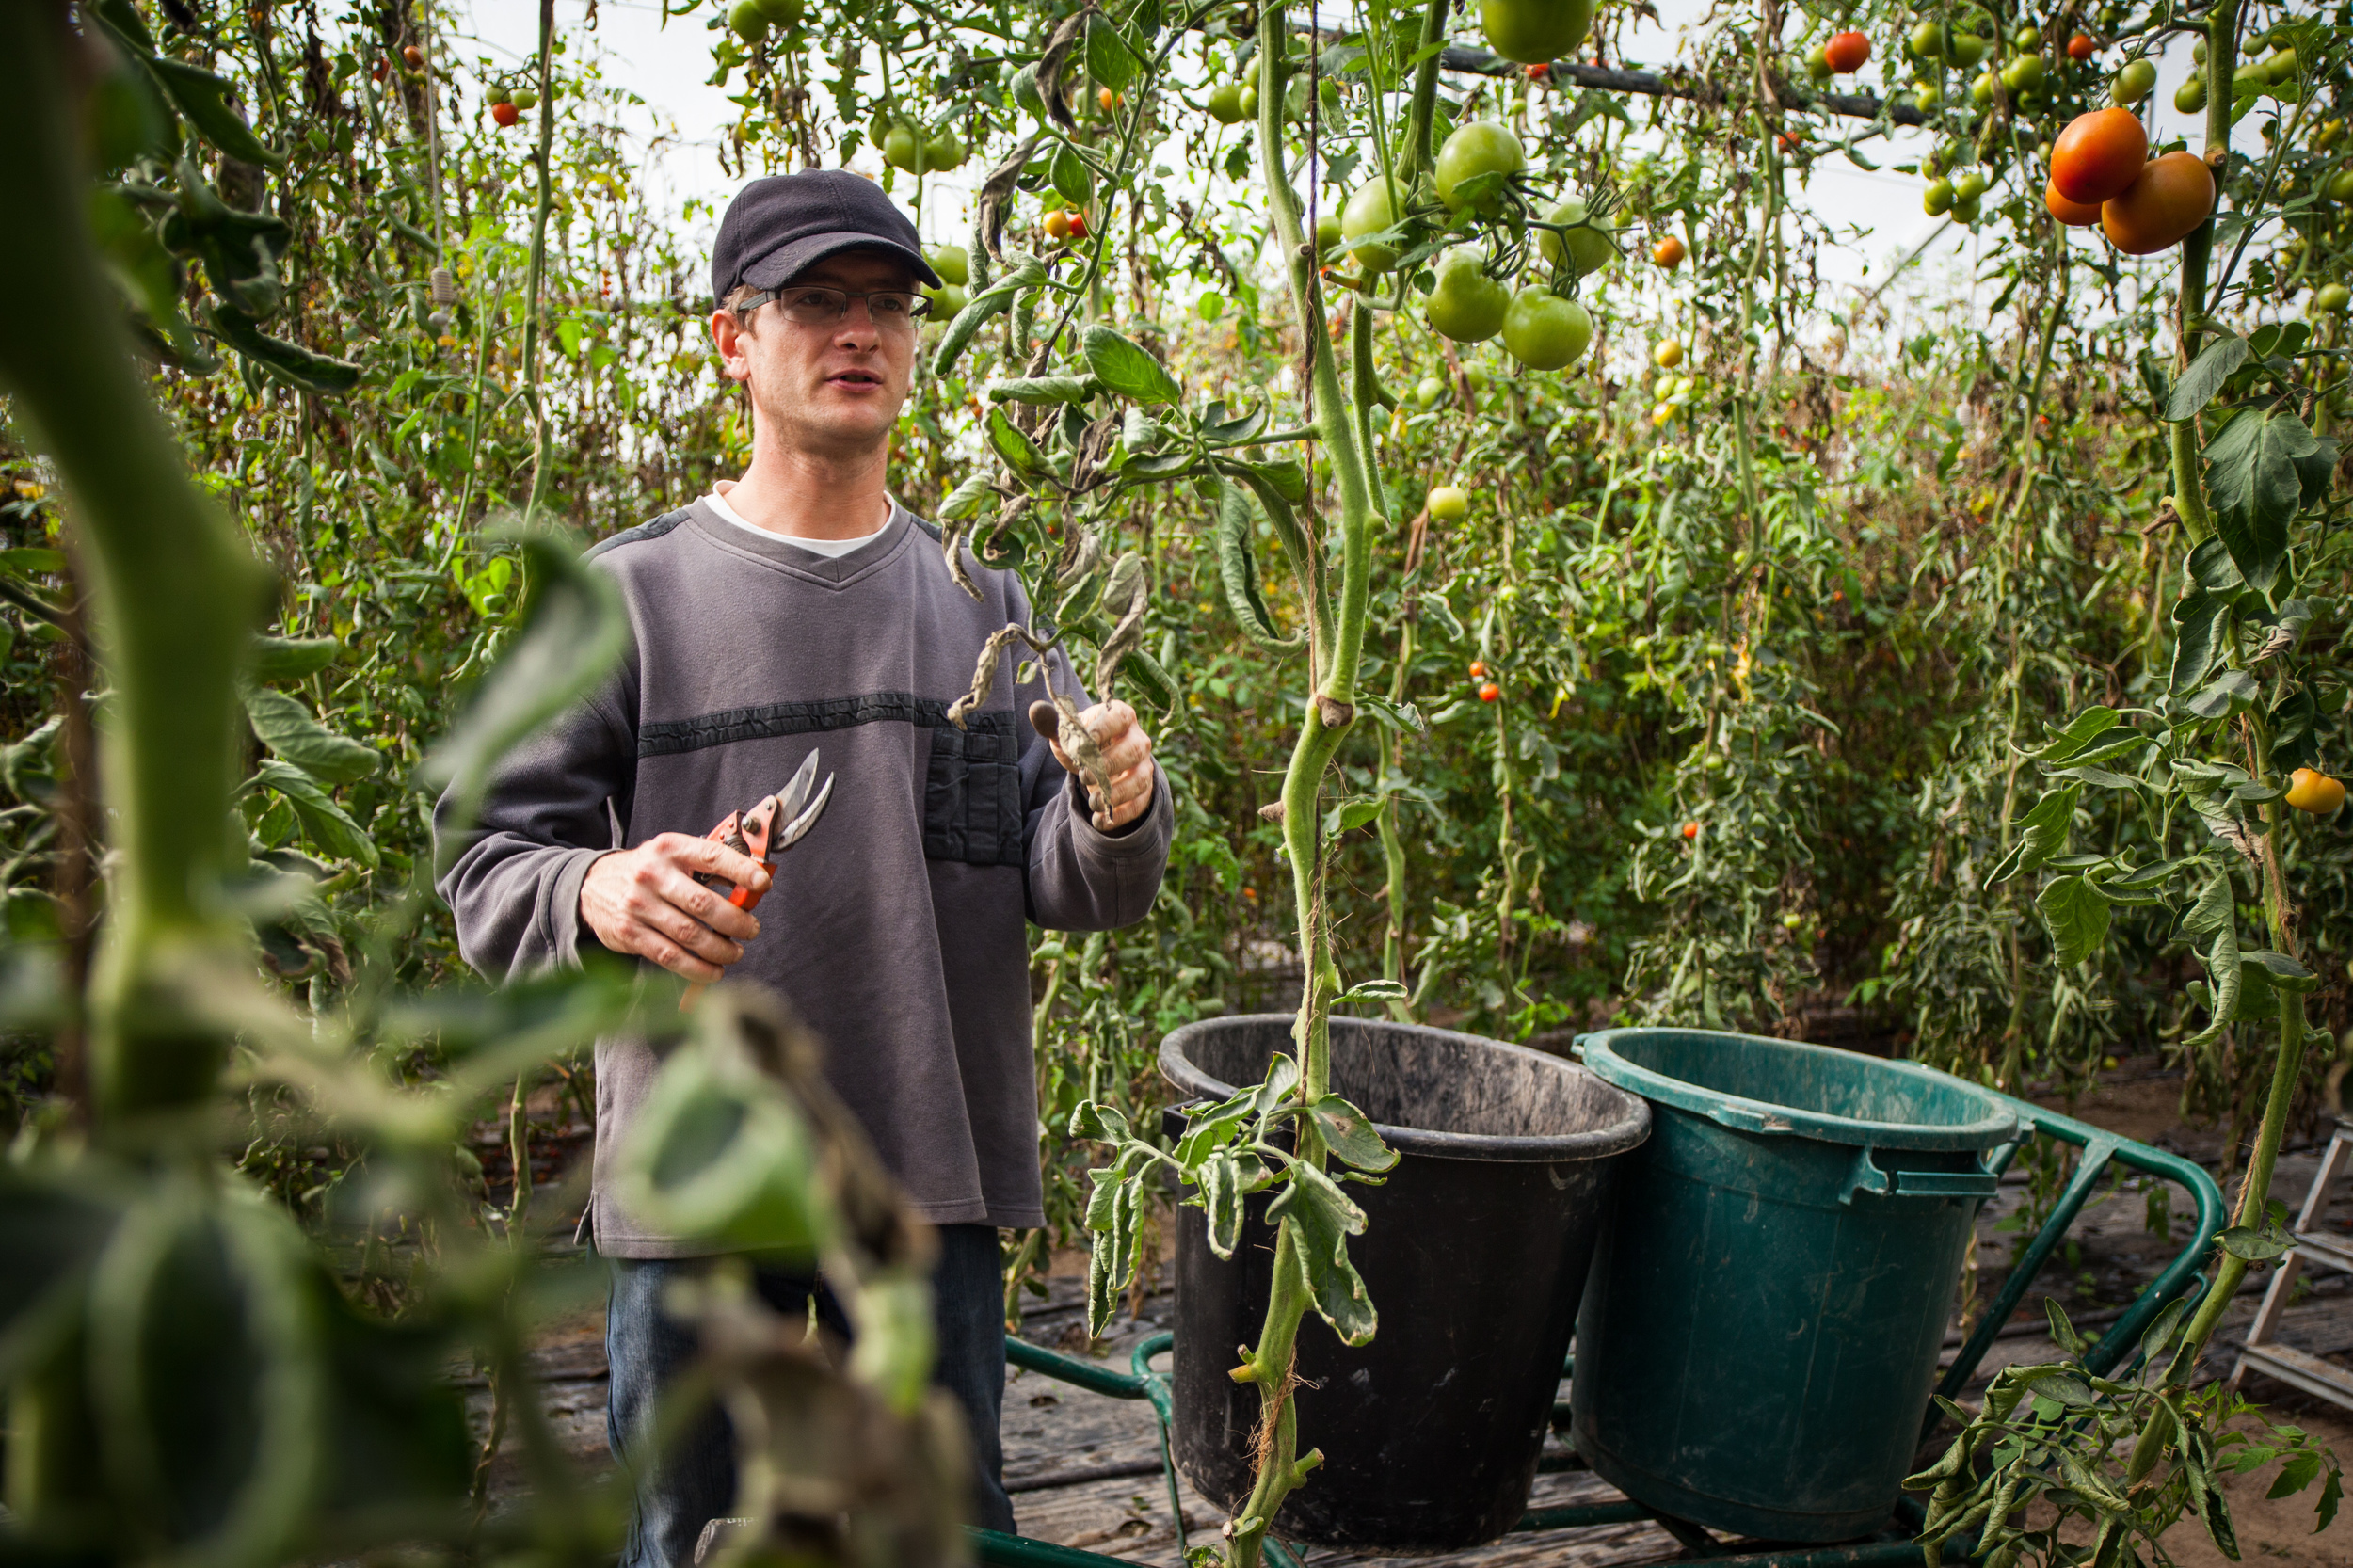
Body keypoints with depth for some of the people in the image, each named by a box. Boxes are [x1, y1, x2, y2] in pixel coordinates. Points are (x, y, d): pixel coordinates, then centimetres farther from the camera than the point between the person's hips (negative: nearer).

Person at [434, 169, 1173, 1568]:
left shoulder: (982, 598, 6)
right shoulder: (632, 590, -2)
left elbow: (1070, 888, 3)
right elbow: (487, 861, -3)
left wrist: (1118, 815, -19)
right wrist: (596, 895, -25)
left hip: (941, 1181, 2)